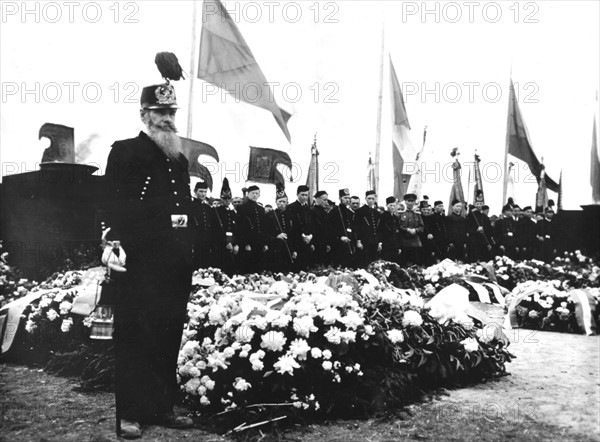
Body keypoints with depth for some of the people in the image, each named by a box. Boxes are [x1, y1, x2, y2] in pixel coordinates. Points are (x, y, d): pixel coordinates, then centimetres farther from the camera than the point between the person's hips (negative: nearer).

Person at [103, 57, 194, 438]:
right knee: (135, 335, 0)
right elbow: (114, 208, -7)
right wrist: (119, 248, -16)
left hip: (176, 266, 6)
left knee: (170, 335, 10)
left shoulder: (180, 159, 18)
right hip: (140, 263, -6)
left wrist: (190, 255, 12)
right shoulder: (124, 152, -1)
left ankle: (164, 407, 22)